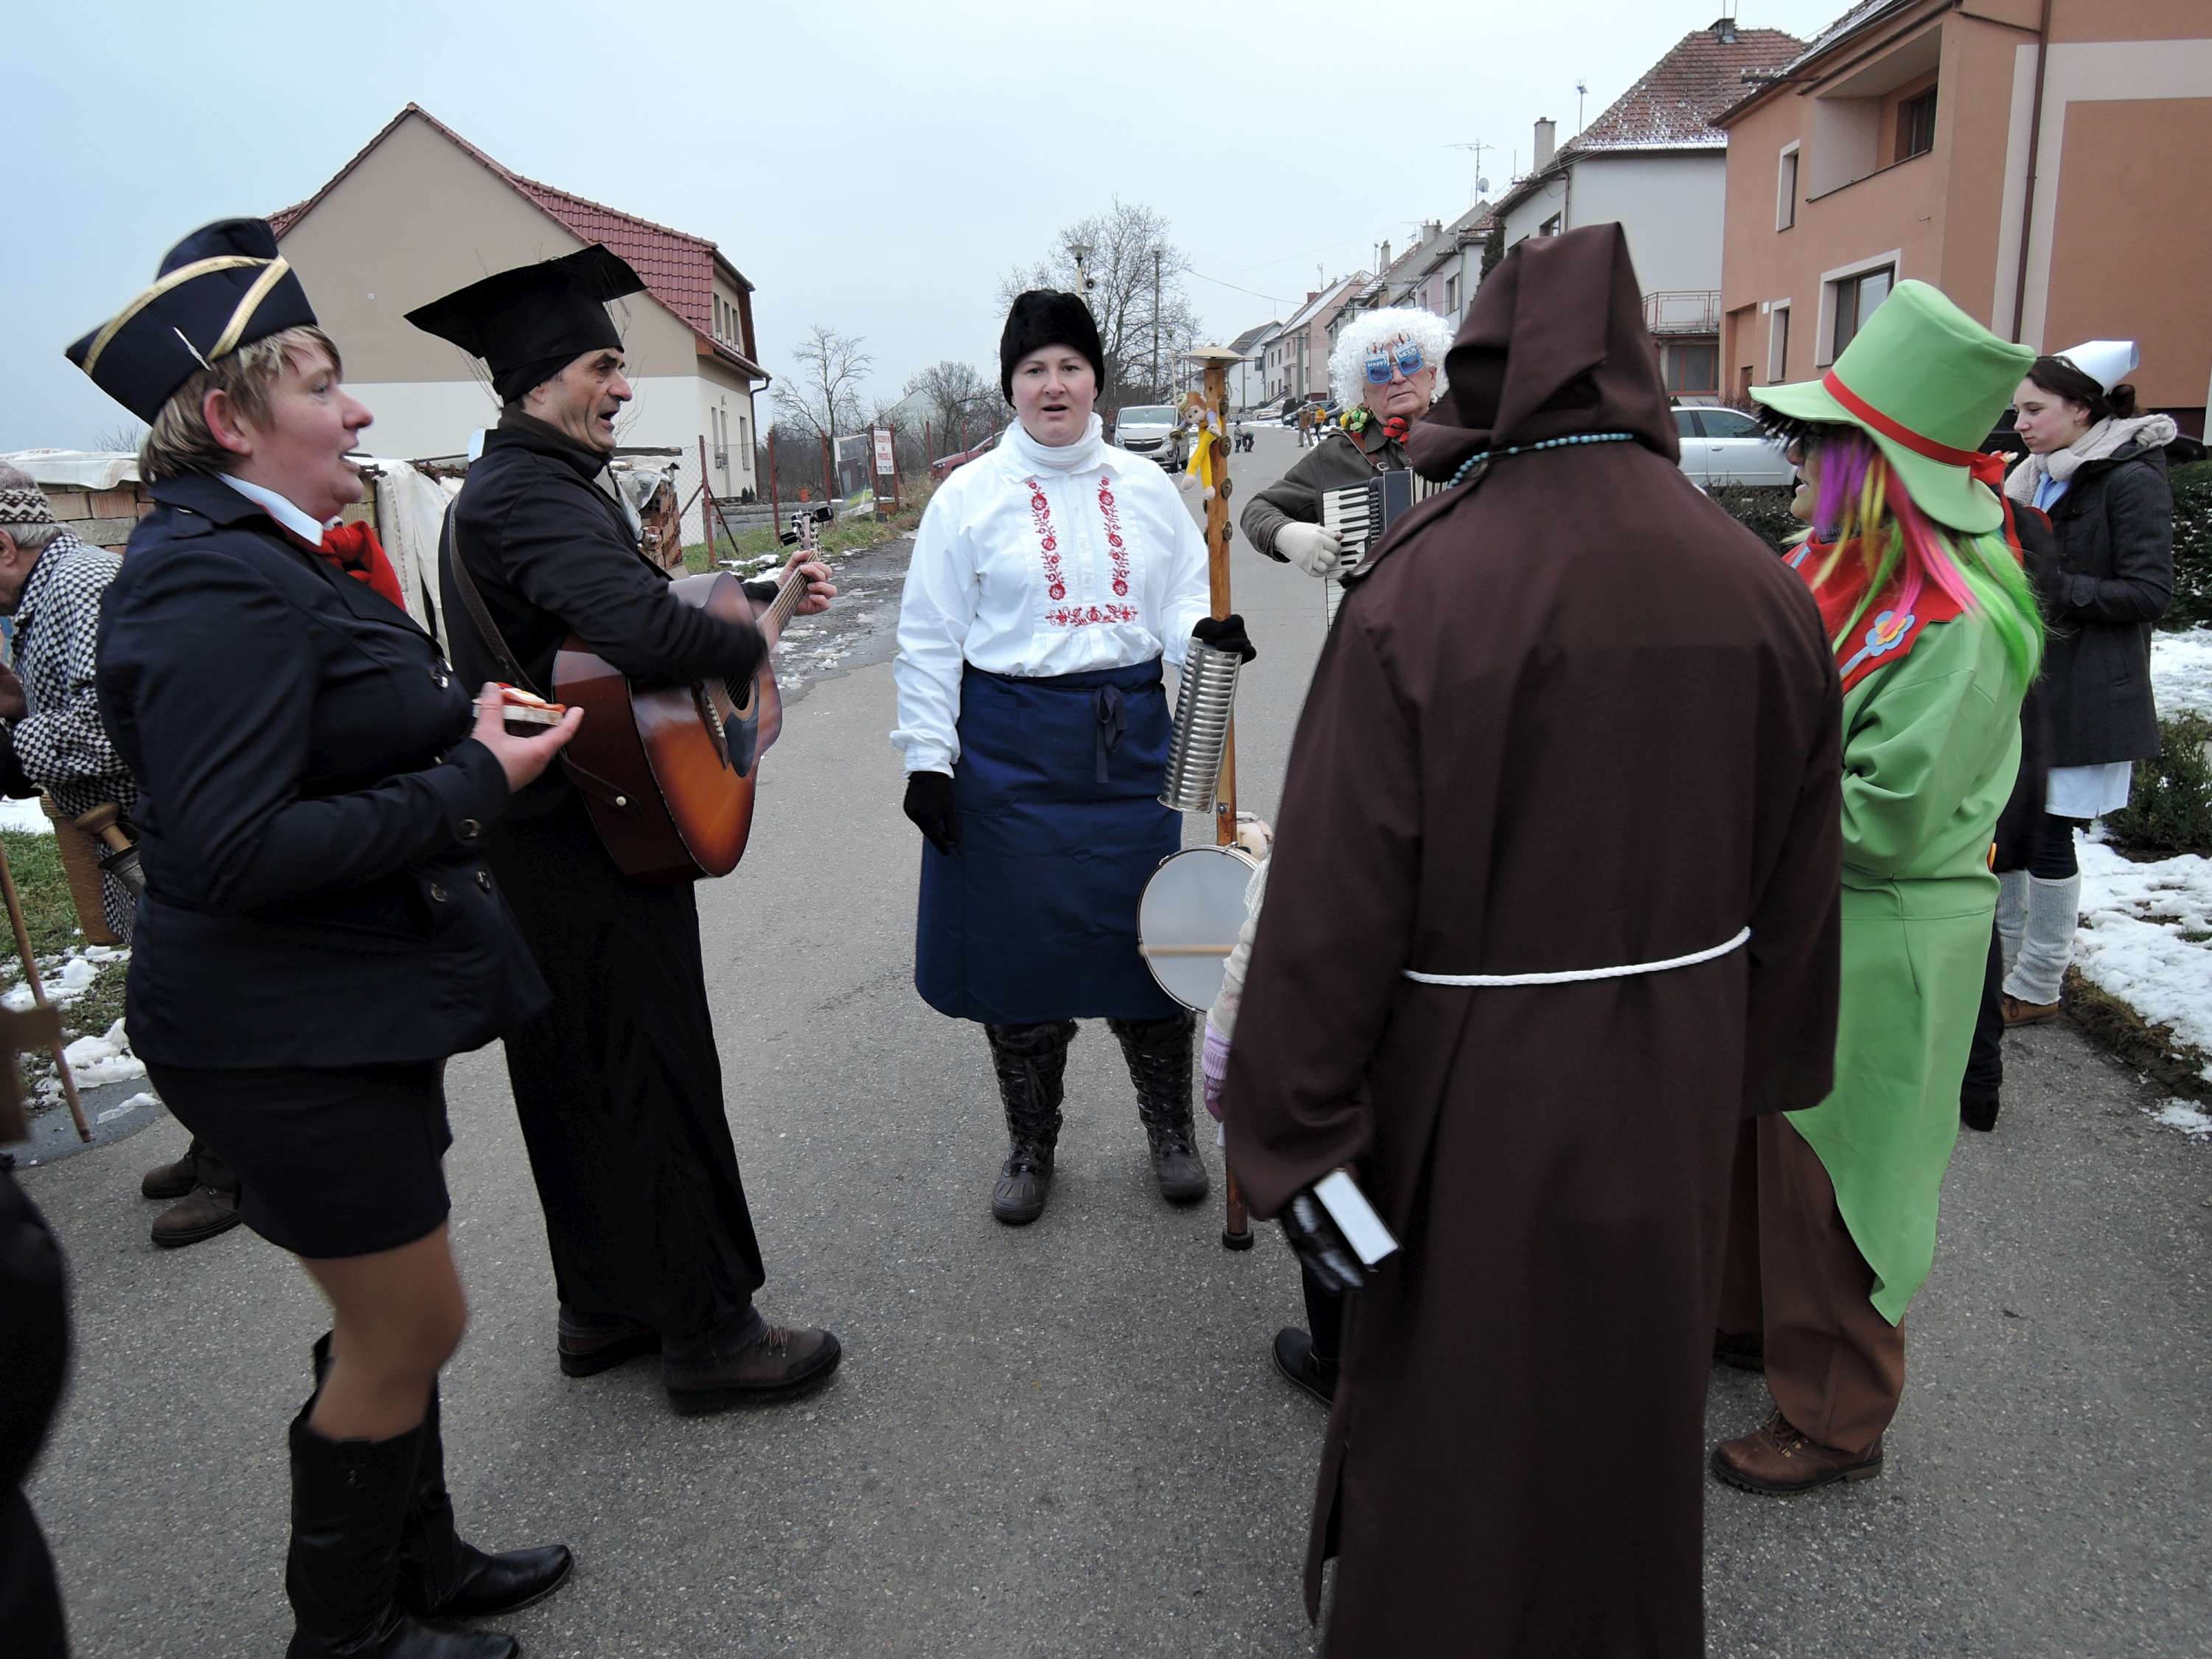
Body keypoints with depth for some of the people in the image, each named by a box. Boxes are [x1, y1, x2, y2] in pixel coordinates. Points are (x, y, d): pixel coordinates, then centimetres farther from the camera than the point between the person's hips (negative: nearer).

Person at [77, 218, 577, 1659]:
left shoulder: (262, 558, 10)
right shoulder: (220, 590, -23)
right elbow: (232, 854, -29)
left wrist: (455, 724, 5)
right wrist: (471, 783, -23)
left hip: (355, 1007, 10)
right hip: (292, 1040, -10)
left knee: (391, 1317, 22)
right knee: (411, 1328, 6)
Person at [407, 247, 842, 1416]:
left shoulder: (538, 485, 16)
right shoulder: (528, 495, -19)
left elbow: (621, 616, 16)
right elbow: (647, 631, -35)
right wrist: (753, 643, -16)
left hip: (553, 846, 11)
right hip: (591, 847, -11)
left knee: (577, 1081, 17)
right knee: (659, 1078, -1)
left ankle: (604, 1308, 32)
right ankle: (709, 1333, 13)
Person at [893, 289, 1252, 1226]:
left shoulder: (1144, 487, 6)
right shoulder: (971, 496, -1)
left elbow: (1180, 603, 9)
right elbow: (928, 640, 0)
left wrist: (1208, 636, -14)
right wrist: (928, 758, -6)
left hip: (1129, 738, 2)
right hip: (1011, 749, -1)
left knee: (1149, 932, 6)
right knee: (1019, 945, 6)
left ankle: (1170, 1130, 28)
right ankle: (1030, 1146, 27)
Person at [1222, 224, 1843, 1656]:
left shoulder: (1421, 592, -20)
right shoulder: (1761, 585, -4)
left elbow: (1337, 892, -21)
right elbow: (1799, 876, 3)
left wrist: (1303, 1135, -11)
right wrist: (1754, 1075, 16)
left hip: (1483, 1086, -5)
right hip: (1675, 1083, 5)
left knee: (1461, 1391, 17)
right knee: (1635, 1388, 27)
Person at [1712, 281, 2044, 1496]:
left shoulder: (1958, 629, -24)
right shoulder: (1834, 571, 3)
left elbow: (1883, 819, -25)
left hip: (1873, 948, -8)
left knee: (1827, 1182, 6)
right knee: (1748, 1136, 22)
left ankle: (1833, 1421, 27)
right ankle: (1745, 1318, 45)